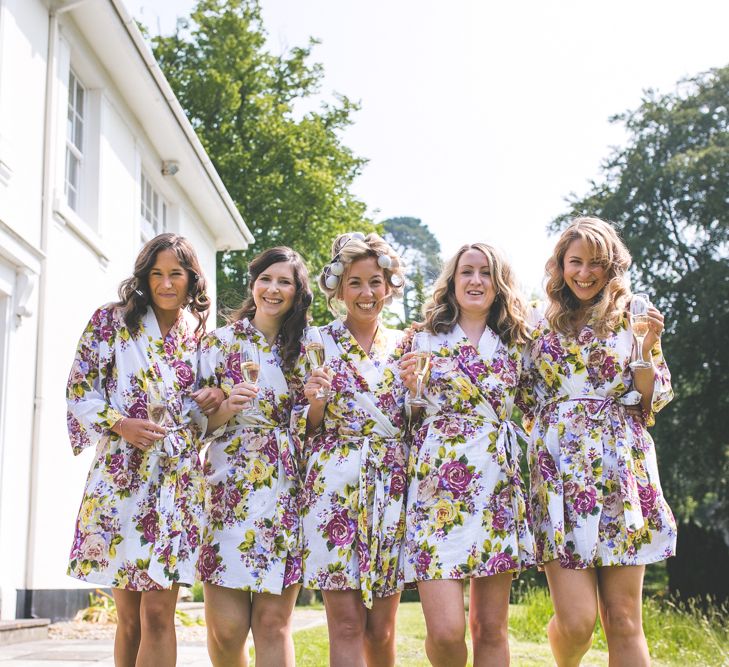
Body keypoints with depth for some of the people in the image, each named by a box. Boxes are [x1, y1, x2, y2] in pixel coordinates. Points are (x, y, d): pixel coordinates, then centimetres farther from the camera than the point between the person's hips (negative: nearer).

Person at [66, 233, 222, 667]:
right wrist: (118, 423, -14)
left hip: (178, 480, 1)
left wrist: (215, 400, -3)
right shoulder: (113, 321, 3)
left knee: (158, 612, -6)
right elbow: (79, 388, 1)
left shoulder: (199, 334, 10)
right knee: (129, 616, 5)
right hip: (122, 476, -1)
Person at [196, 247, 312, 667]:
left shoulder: (304, 349, 12)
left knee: (273, 623, -4)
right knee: (226, 626, -5)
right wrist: (227, 408, -14)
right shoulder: (220, 342, 8)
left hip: (287, 492, 1)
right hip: (231, 489, -1)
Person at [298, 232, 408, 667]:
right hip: (335, 485, -2)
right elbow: (307, 427, 6)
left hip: (392, 488, 2)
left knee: (382, 628, 6)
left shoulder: (404, 346, 10)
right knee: (346, 623, -6)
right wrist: (315, 399, -15)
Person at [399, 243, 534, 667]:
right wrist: (412, 386, -9)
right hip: (439, 488, -2)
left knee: (491, 627, 3)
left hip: (499, 489, 3)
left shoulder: (513, 344, 13)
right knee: (446, 630, -12)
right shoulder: (423, 340, 6)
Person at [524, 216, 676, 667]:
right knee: (576, 620, -7)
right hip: (559, 470, 0)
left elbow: (649, 402, 5)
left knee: (624, 619, -1)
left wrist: (647, 347, -8)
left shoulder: (631, 320, 9)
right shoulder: (540, 321, 10)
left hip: (622, 471, 0)